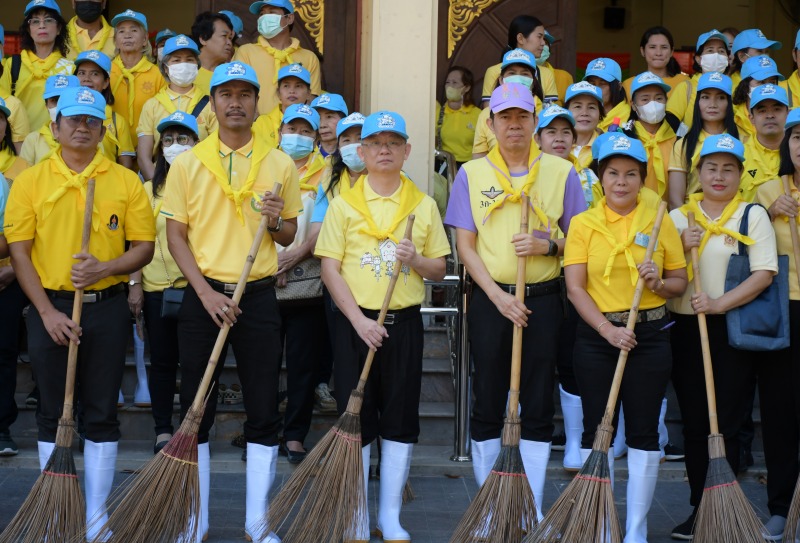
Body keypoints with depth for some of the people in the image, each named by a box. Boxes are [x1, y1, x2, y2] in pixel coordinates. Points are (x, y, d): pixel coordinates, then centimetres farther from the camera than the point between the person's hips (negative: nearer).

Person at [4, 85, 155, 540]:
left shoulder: (125, 181, 3)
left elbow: (144, 246, 3)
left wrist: (105, 268, -16)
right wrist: (47, 311, -9)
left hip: (107, 308, 0)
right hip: (50, 309, 0)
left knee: (102, 413, 5)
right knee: (53, 413, 8)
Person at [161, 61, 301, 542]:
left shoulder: (279, 165, 5)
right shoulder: (188, 164, 2)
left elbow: (289, 237, 12)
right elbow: (176, 236, 0)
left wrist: (276, 220, -12)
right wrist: (208, 294, -11)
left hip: (259, 296, 1)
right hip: (202, 295, 0)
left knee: (264, 409, 2)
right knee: (196, 408, 5)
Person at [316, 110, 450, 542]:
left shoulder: (423, 205, 7)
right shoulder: (344, 203, 2)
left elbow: (439, 269, 10)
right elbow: (330, 267, -3)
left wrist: (416, 259, -13)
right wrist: (359, 320, -13)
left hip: (404, 322, 2)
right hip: (355, 322, -1)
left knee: (401, 420, 4)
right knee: (356, 420, 1)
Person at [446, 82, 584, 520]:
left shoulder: (561, 172, 4)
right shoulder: (472, 173, 4)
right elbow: (465, 245, 0)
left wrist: (549, 246, -15)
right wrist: (498, 296, -11)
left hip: (543, 299, 0)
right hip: (490, 299, 0)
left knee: (538, 406, 4)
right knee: (487, 403, 5)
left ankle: (532, 509, 13)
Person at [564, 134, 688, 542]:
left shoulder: (661, 223, 3)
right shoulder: (583, 224, 1)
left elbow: (680, 282, 7)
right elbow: (575, 287, -5)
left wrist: (659, 283, -15)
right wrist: (608, 330, -17)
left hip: (649, 336, 1)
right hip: (596, 336, 0)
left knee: (643, 433, 3)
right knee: (596, 431, 3)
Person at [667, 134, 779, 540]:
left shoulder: (753, 216, 1)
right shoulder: (678, 217, 10)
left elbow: (764, 273, -9)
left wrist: (721, 303, -20)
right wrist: (681, 247, -9)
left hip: (731, 330, -3)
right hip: (685, 328, 3)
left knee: (724, 424, -1)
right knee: (693, 422, 7)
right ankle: (698, 508, 16)